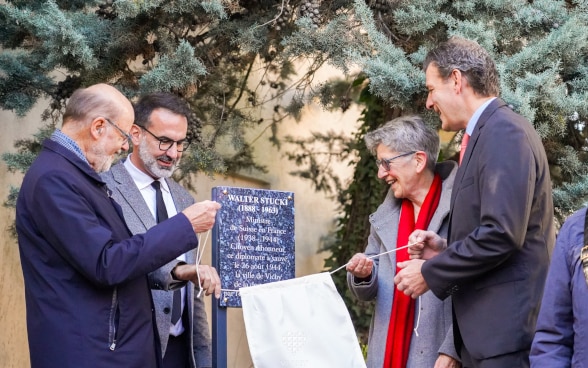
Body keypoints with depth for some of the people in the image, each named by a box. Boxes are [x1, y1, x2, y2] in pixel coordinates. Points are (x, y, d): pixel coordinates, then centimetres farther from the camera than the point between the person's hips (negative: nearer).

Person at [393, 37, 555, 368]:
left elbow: (501, 234, -22)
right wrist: (446, 249, 9)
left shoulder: (505, 133, -13)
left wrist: (429, 273, -12)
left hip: (506, 326, -10)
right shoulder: (488, 132, 17)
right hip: (483, 328, 10)